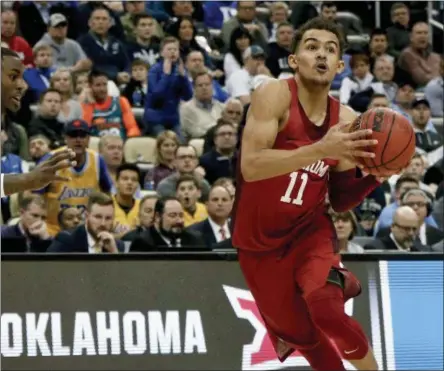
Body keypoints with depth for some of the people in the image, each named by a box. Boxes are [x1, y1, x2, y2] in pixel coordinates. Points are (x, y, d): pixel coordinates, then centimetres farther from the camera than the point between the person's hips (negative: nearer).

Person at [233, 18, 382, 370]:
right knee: (300, 334, 9)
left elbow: (340, 200, 4)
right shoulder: (274, 95, -18)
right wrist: (321, 149, -38)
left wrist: (375, 174, -15)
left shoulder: (346, 119, -4)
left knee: (325, 309, -28)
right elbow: (251, 167, -31)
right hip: (259, 241, -1)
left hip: (309, 230, 1)